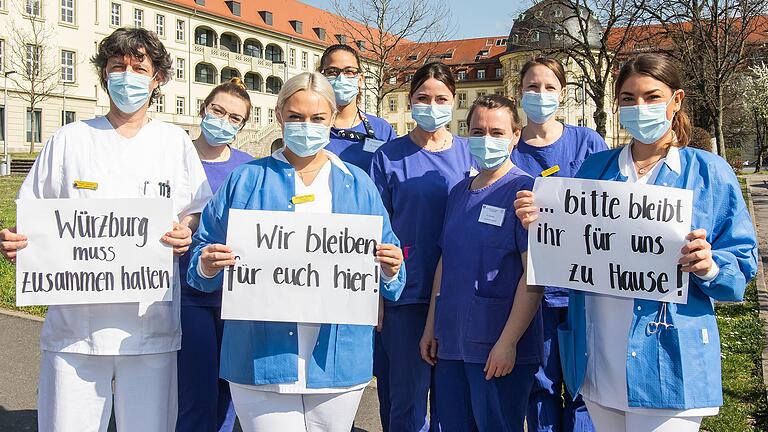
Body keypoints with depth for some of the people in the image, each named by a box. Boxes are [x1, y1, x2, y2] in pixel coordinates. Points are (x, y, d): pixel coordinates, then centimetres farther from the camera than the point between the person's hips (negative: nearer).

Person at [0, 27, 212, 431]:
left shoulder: (174, 141, 8)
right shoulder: (69, 139, 8)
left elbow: (198, 212, 11)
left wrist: (186, 233, -11)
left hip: (150, 324, 0)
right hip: (74, 323, 0)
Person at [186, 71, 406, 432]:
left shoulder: (358, 185, 9)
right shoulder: (246, 180, 5)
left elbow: (384, 270, 9)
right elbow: (203, 253, 5)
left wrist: (389, 270, -13)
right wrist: (207, 266, -17)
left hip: (337, 358, 2)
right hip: (260, 359, -1)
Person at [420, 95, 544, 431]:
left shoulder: (524, 190, -8)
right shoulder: (458, 192, 11)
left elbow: (534, 274, -14)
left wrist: (508, 342, -18)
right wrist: (431, 327, 13)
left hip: (499, 346, -6)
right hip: (450, 343, 6)